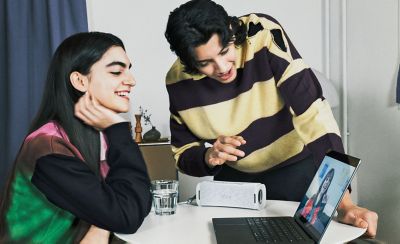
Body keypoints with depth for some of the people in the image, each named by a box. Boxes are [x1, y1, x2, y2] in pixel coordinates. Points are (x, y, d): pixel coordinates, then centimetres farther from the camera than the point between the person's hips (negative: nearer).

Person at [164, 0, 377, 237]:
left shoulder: (264, 36, -27)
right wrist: (208, 157, -27)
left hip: (295, 169, -2)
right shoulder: (178, 81, -15)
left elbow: (313, 113, -32)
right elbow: (183, 155, -4)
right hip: (235, 177, 3)